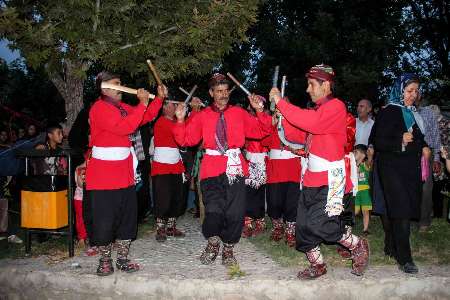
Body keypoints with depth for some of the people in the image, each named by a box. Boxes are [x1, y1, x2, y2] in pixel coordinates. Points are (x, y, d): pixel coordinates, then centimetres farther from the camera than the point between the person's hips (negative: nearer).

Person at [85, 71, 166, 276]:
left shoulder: (122, 107, 14)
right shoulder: (99, 108, -12)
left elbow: (145, 117, 21)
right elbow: (124, 127, -24)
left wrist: (159, 98, 10)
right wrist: (142, 104, -20)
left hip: (124, 173, 8)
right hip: (103, 175, -8)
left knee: (128, 217, 10)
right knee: (105, 219, -1)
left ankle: (122, 259, 22)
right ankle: (105, 261, 16)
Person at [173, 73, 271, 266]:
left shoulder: (239, 113, 11)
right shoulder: (202, 116, 10)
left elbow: (261, 131, 7)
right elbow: (187, 139, 7)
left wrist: (259, 111, -6)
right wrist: (180, 120, -6)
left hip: (235, 167, 1)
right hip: (212, 168, -1)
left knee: (235, 213, -1)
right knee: (213, 210, -12)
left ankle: (228, 249, 23)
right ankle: (212, 242, 19)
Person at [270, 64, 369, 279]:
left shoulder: (336, 106, -11)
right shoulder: (317, 109, 18)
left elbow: (310, 123, -28)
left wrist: (280, 102, -21)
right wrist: (282, 118, 4)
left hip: (330, 179, -9)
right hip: (312, 176, 9)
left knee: (319, 224, -14)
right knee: (303, 225, 8)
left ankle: (358, 246, 10)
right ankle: (317, 266, 26)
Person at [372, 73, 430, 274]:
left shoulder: (413, 113, 15)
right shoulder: (388, 113, -8)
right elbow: (378, 142, -13)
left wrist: (423, 147, 7)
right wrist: (400, 140, -26)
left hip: (411, 167, 7)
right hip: (392, 167, -7)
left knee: (398, 210, 10)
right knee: (401, 211, -12)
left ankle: (392, 247, 24)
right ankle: (404, 258, -8)